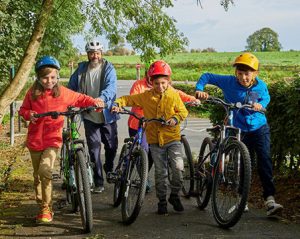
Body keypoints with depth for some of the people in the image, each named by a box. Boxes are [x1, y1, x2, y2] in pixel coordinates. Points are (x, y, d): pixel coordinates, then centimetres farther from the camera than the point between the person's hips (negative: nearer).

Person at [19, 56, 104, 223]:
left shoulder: (62, 92, -2)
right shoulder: (33, 93, 1)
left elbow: (80, 99, 9)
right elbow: (23, 109, 10)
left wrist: (94, 101, -7)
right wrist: (28, 114, -12)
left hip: (53, 139, -3)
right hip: (35, 139, 3)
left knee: (45, 170, -21)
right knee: (38, 175, 12)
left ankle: (47, 209, -11)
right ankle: (42, 207, 28)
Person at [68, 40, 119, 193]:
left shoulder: (108, 68, -7)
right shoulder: (81, 69, 4)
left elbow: (111, 87, -23)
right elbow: (71, 88, 9)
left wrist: (102, 98, -41)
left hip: (107, 115, -1)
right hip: (89, 116, 1)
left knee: (111, 146, 11)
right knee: (94, 149, 1)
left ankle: (109, 168, 42)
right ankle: (98, 182, 9)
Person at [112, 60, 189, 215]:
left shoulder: (174, 95, -1)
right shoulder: (146, 96, 1)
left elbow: (183, 111, 3)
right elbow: (129, 99, 7)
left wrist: (175, 118, -16)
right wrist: (117, 104, -11)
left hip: (172, 138, -1)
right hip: (155, 139, 1)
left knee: (178, 167, -14)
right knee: (160, 172, 7)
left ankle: (174, 195, 8)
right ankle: (162, 200, 20)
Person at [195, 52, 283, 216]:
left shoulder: (261, 85, -9)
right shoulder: (229, 82, -14)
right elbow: (206, 76, -6)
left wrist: (261, 104, -10)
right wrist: (199, 90, -23)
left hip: (259, 127, 0)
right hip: (239, 130, 0)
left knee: (264, 159, -15)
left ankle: (269, 199, -18)